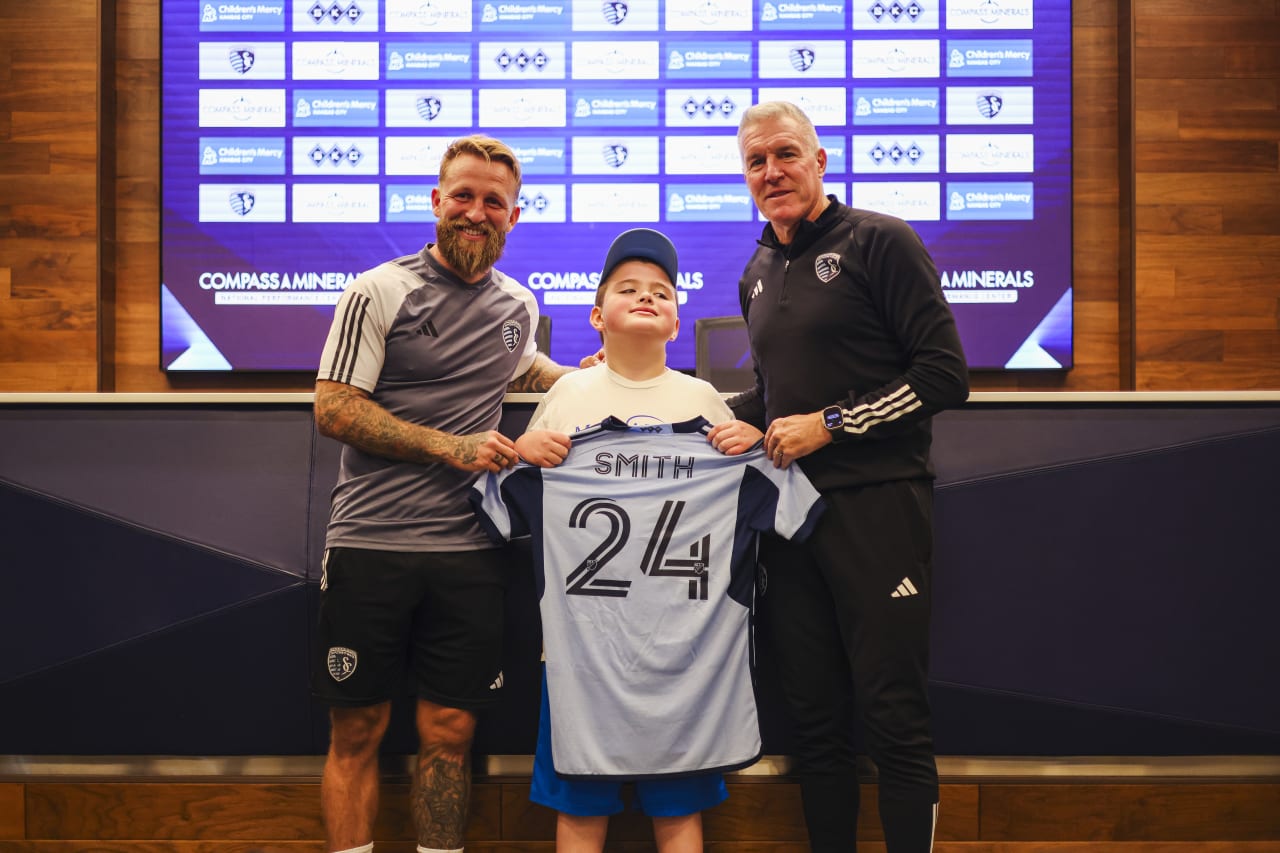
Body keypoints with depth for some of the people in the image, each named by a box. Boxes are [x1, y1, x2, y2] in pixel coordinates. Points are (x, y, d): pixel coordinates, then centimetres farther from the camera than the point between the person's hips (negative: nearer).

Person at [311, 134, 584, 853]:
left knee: (449, 734, 8)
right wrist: (451, 446, -15)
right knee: (357, 732, 5)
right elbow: (333, 409, -8)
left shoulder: (519, 305, 13)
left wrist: (582, 377, 16)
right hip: (371, 543, -3)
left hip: (469, 550, 4)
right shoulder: (381, 292, -3)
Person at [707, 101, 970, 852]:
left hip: (877, 504, -6)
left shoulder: (879, 241, -4)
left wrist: (829, 424, -12)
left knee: (893, 714, -3)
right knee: (816, 718, 11)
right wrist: (743, 422, 8)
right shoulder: (758, 274, 17)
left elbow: (946, 375, -10)